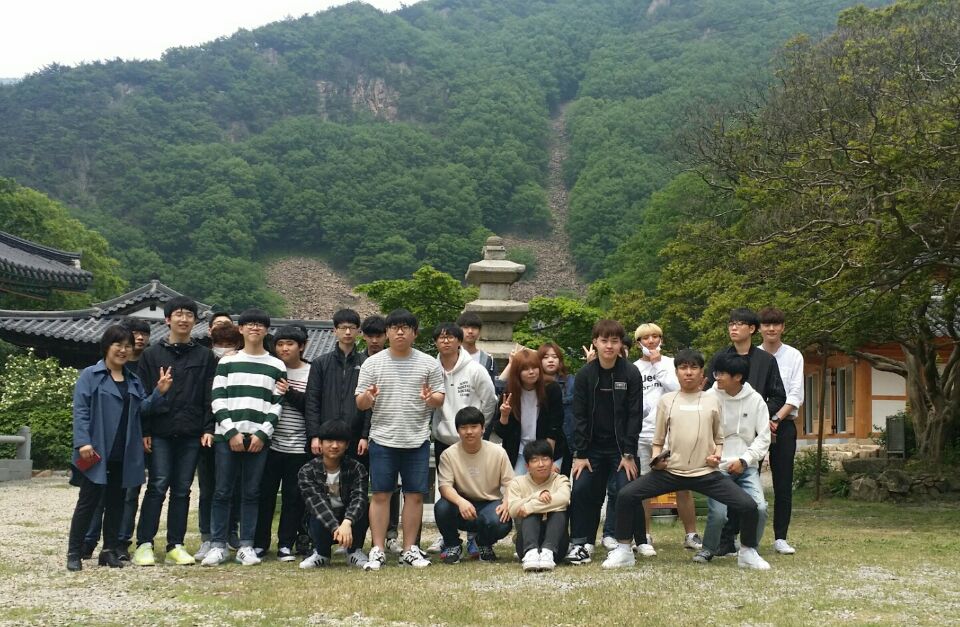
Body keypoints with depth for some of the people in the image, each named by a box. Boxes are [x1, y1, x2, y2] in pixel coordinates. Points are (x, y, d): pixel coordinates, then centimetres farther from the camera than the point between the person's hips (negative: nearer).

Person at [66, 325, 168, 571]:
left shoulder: (133, 380, 16)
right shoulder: (90, 375, -2)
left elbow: (140, 409, 12)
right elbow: (80, 410, -9)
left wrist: (158, 392, -3)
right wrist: (83, 442, -18)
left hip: (123, 455, 6)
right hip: (97, 452, -5)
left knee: (116, 502, 10)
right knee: (88, 502, -2)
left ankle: (110, 551, 18)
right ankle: (74, 554, 5)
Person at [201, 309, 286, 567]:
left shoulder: (277, 367, 10)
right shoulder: (227, 362, 9)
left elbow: (277, 405, 5)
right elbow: (218, 400, 2)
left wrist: (262, 433, -7)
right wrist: (231, 432, -8)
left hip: (259, 439, 0)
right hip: (227, 437, 0)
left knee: (251, 493, 3)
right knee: (222, 492, 0)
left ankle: (246, 546, 8)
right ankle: (217, 545, 5)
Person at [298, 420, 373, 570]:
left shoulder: (356, 468, -10)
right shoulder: (307, 471, -11)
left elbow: (359, 498, -26)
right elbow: (315, 501, -25)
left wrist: (347, 523, -46)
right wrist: (335, 528, -42)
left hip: (350, 522, 0)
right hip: (324, 527, 0)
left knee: (361, 507, -29)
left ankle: (355, 552, -9)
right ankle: (321, 554, -2)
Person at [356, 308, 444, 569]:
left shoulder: (428, 364, 5)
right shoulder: (372, 363, 4)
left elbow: (440, 399, 7)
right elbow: (360, 404, 3)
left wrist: (431, 398, -17)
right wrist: (367, 397, -20)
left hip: (417, 440, 1)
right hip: (382, 439, -1)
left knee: (415, 494, 4)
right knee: (380, 494, 0)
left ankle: (410, 550, 13)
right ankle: (378, 550, 7)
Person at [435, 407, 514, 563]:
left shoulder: (498, 452, -7)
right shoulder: (449, 454, -9)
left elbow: (510, 484, -4)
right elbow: (445, 486, -16)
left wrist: (506, 504, -26)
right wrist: (461, 502, -37)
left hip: (490, 503, 0)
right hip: (462, 504, 0)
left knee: (501, 524, -33)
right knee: (442, 508, -33)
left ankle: (485, 545, 8)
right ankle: (452, 545, 0)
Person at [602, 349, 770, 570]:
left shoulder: (712, 400, 9)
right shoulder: (667, 400, 8)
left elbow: (719, 438, 16)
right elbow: (658, 440, 12)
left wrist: (717, 455, -4)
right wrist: (657, 459, -6)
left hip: (706, 473, 0)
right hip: (671, 471, 0)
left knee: (748, 505, -15)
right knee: (626, 495, -16)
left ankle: (748, 553, 12)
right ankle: (624, 551, 2)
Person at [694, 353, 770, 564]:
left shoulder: (755, 400, 0)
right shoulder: (709, 398, -5)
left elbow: (763, 437, 3)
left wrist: (744, 460, -7)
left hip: (747, 466, 2)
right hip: (718, 466, -2)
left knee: (759, 508, -17)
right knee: (718, 513, -18)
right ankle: (709, 548, 13)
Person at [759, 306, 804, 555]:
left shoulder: (793, 356, 4)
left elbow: (796, 395, -1)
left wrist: (776, 419, -13)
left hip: (783, 424, 0)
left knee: (783, 485, 0)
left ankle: (780, 538, 6)